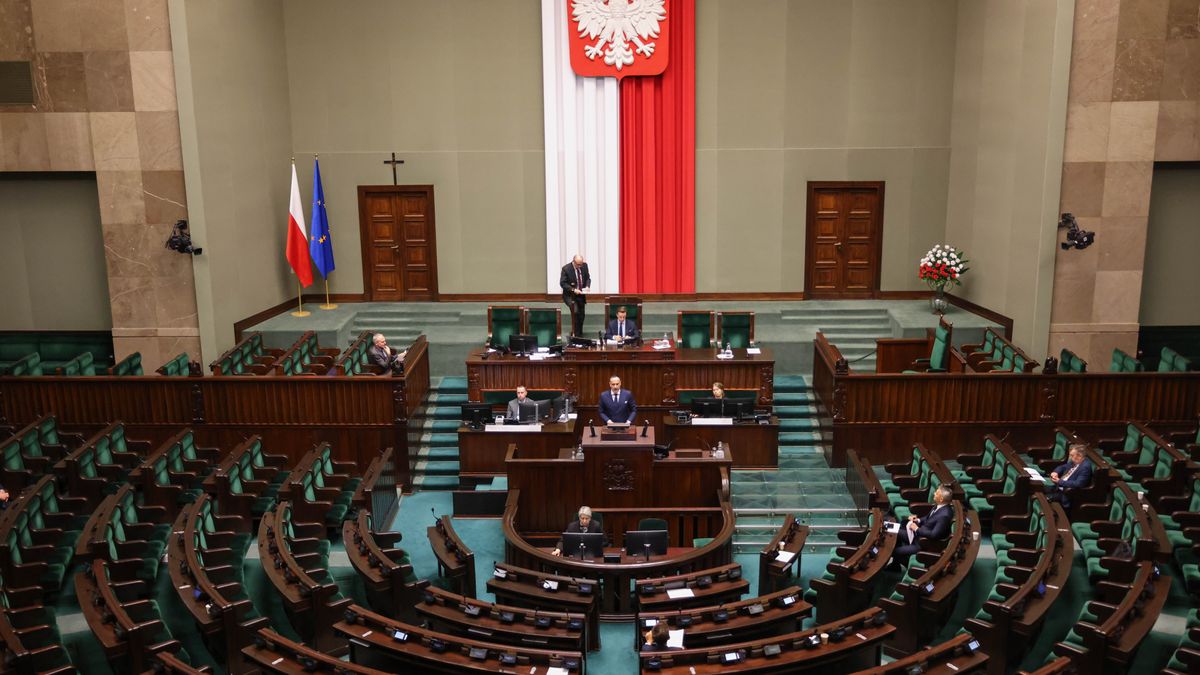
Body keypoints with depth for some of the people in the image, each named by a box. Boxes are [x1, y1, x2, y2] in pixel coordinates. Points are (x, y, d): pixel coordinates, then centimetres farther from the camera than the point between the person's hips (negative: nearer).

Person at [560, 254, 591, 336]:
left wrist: (587, 286, -11)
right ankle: (574, 333, -15)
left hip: (581, 295, 5)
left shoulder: (584, 266, -3)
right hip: (570, 295, -5)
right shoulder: (566, 268, -17)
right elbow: (562, 283, -15)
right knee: (575, 312, -26)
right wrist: (573, 290, -25)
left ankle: (579, 335, 23)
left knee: (581, 316, 9)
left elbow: (587, 278, 9)